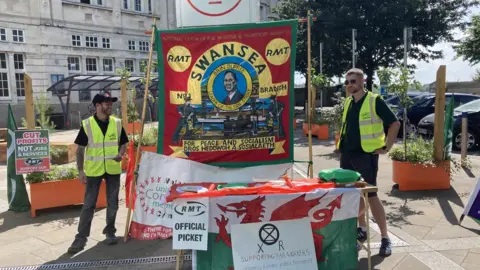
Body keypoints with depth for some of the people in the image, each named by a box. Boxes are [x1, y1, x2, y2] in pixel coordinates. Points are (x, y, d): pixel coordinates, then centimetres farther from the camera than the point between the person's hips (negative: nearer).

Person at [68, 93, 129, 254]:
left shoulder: (117, 123, 2)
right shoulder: (87, 124, -6)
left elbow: (123, 143, 10)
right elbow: (80, 149, -3)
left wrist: (120, 155, -11)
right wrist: (80, 170, -8)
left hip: (113, 169, 2)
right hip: (94, 170, -2)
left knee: (112, 203, 12)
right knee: (88, 205, 3)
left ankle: (110, 231, 29)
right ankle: (81, 237, 13)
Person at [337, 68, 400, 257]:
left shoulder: (374, 101, -8)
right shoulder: (347, 102, 11)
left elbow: (394, 123, -8)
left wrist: (386, 147, -9)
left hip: (366, 154, -6)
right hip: (347, 154, 7)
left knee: (371, 195, -5)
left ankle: (385, 237, 6)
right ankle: (362, 229, 28)